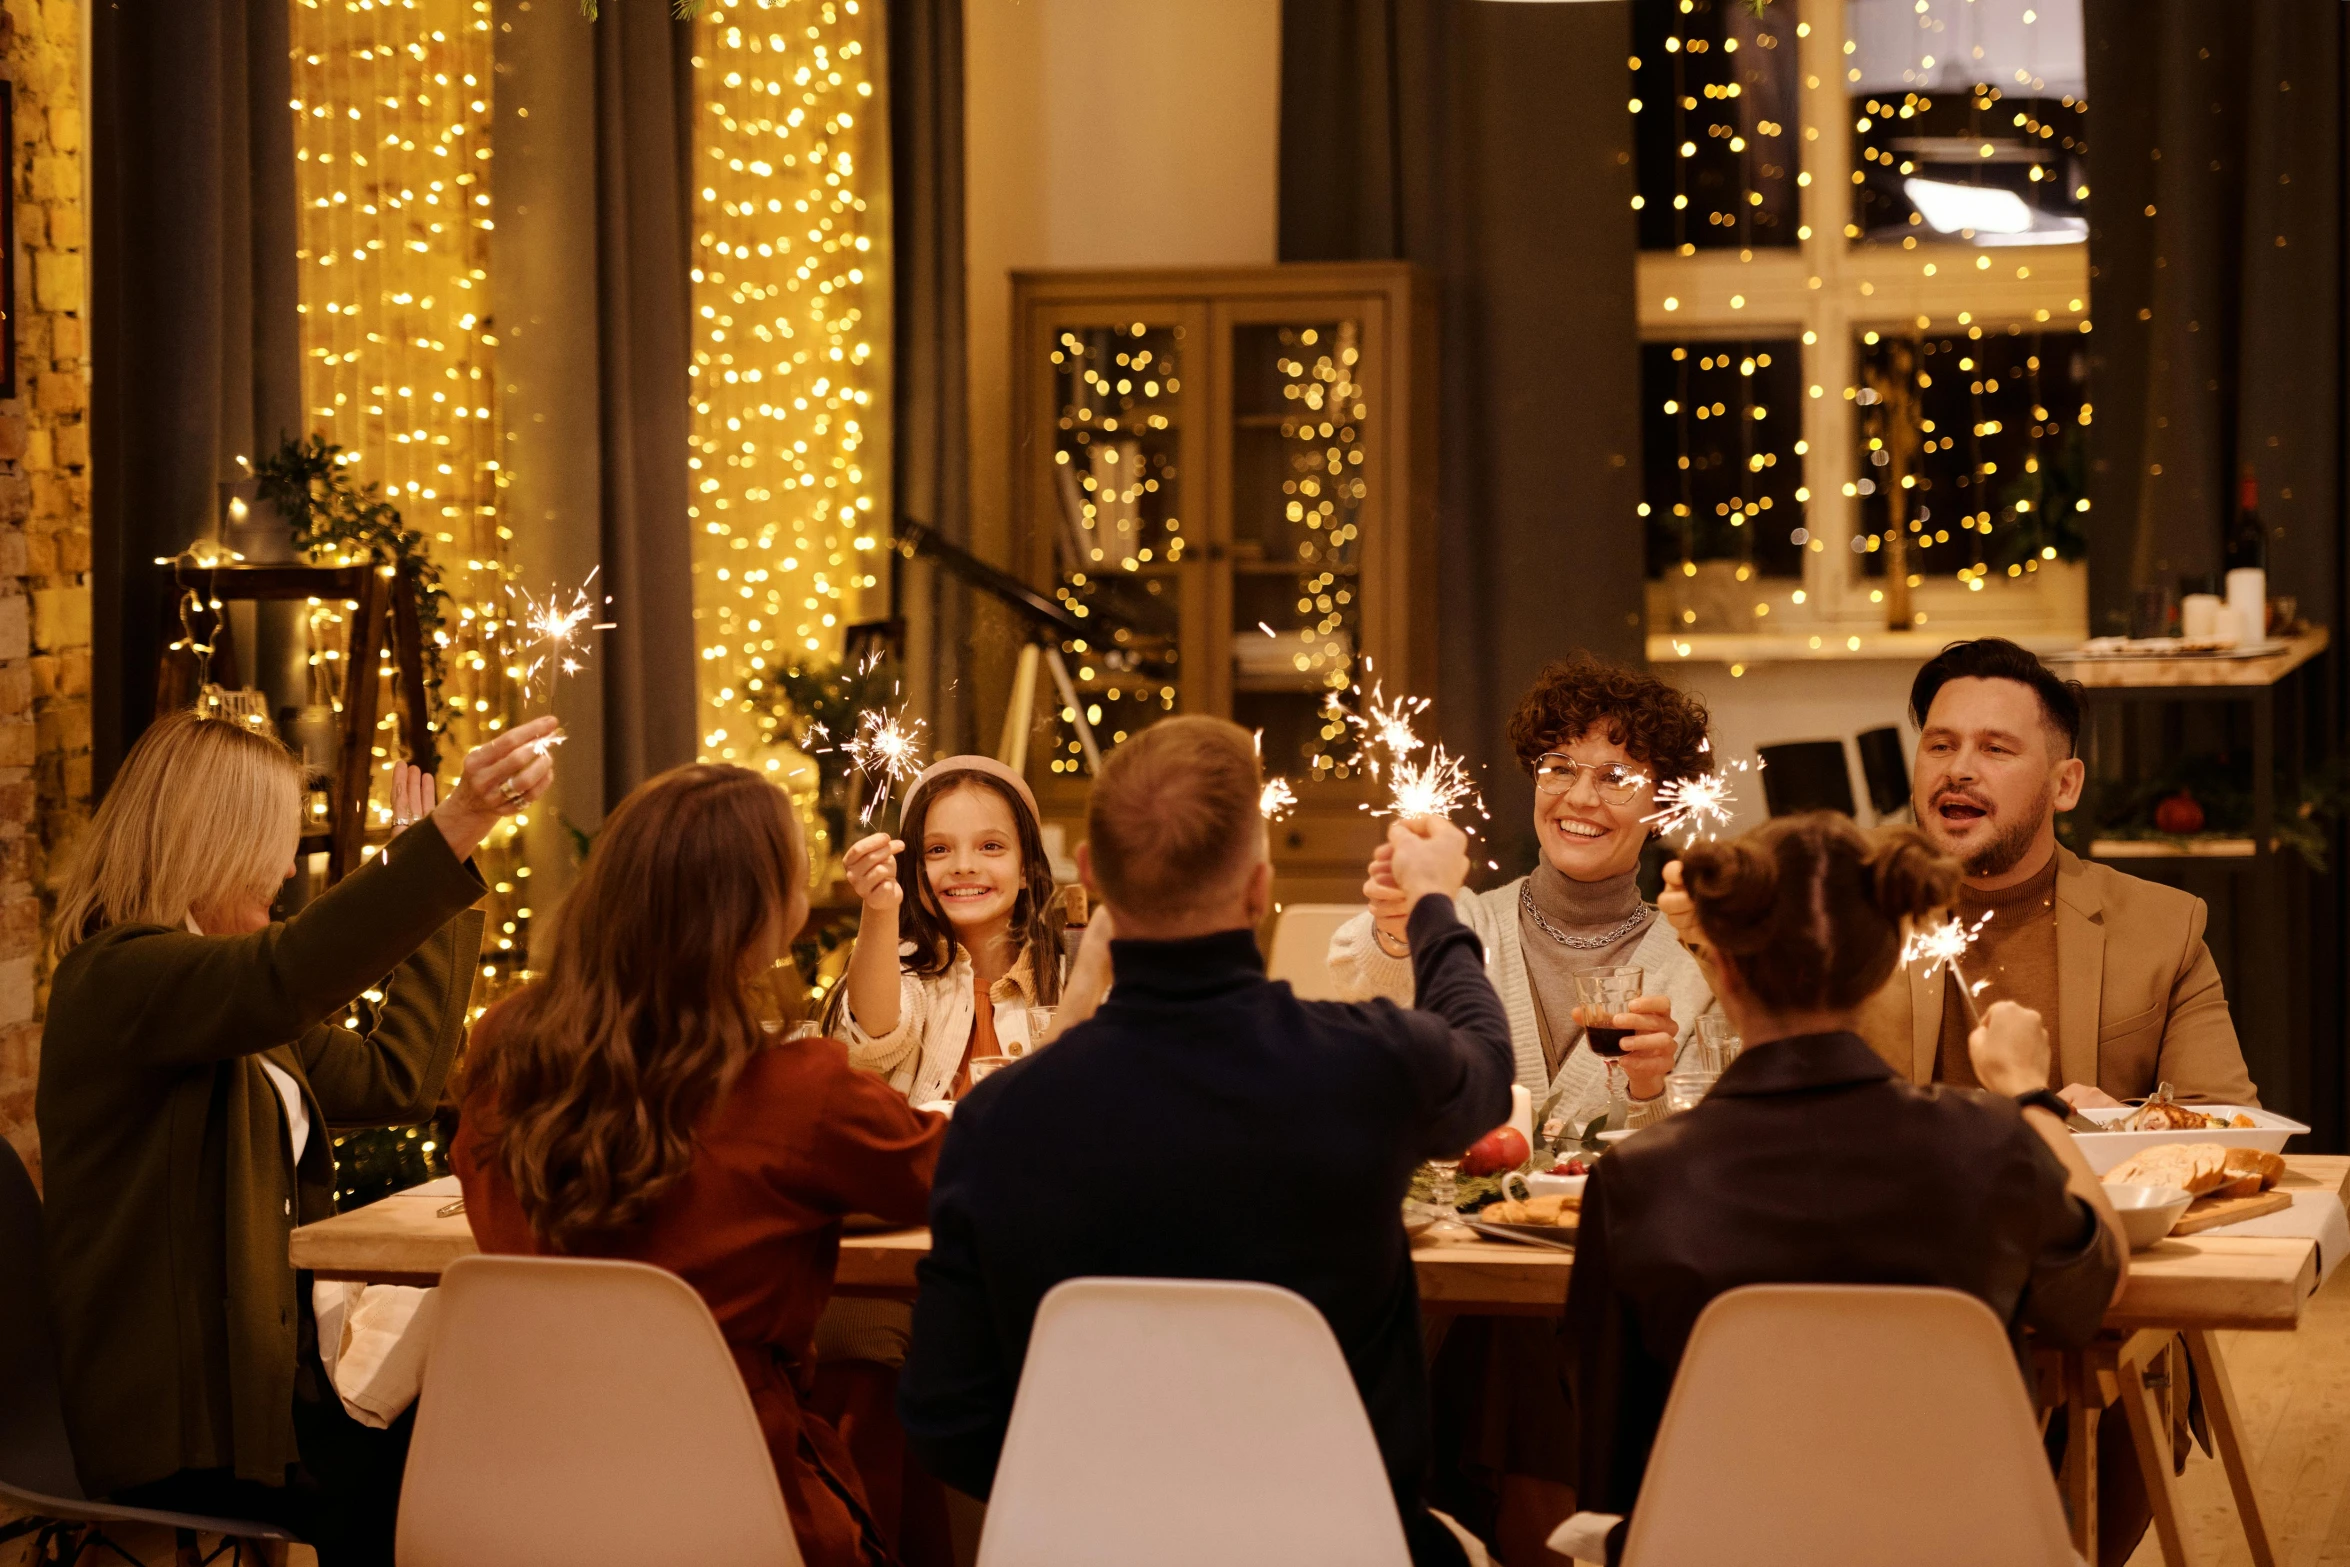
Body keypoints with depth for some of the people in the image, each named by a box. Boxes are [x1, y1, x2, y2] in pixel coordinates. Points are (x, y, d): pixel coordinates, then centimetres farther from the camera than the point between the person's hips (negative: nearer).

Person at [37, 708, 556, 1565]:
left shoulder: (231, 1004, 20)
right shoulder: (117, 978, -13)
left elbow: (395, 1078, 20)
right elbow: (286, 973, -32)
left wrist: (432, 872, 22)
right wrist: (453, 829, -42)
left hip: (258, 1384, 9)